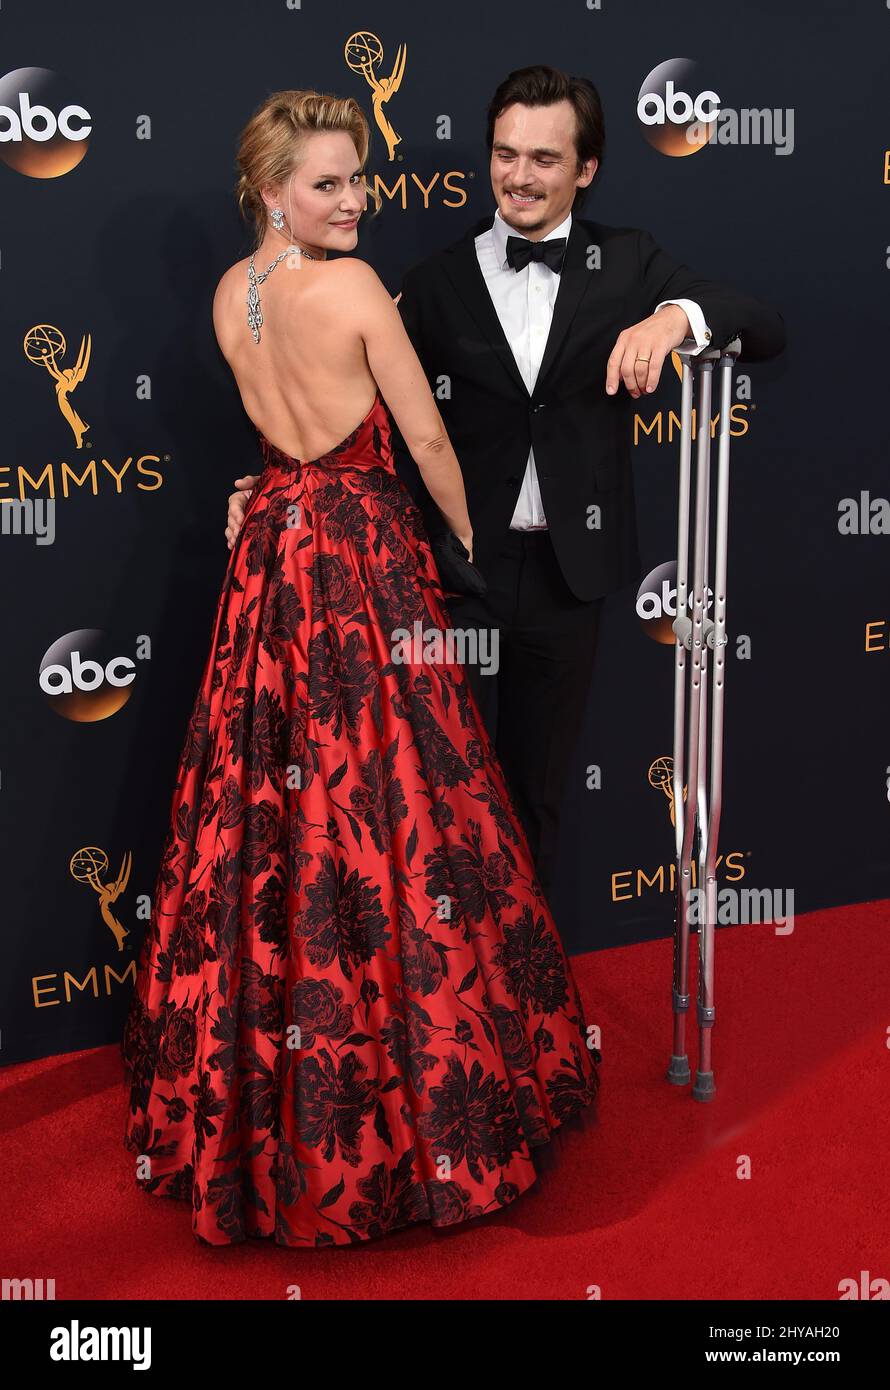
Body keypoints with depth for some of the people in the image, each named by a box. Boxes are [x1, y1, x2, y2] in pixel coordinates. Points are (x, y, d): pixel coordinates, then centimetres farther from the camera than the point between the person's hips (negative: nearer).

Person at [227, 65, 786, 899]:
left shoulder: (626, 263, 3)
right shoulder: (440, 281, 2)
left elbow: (767, 331, -5)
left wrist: (678, 315, -25)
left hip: (567, 573, 1)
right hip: (458, 570, -1)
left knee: (537, 789, 16)